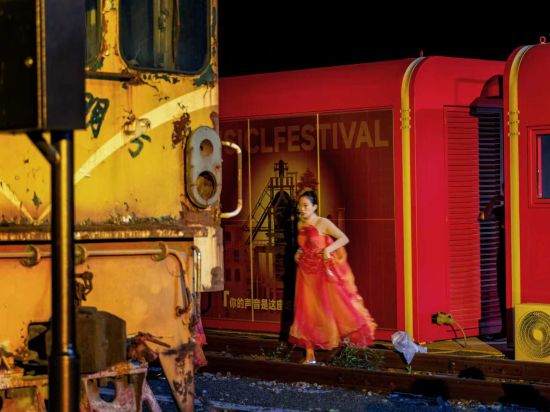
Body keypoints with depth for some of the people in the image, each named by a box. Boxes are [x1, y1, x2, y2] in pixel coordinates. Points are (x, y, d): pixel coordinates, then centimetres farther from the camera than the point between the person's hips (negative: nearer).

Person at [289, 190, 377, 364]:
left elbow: (344, 238, -15)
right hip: (306, 274, 6)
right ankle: (310, 355, 10)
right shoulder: (300, 225, 6)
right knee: (306, 312, 4)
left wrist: (328, 249, -27)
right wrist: (299, 253, 4)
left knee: (334, 307, -3)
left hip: (324, 273, -5)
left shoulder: (323, 223, -12)